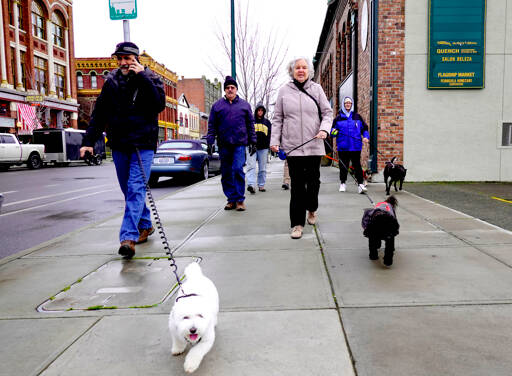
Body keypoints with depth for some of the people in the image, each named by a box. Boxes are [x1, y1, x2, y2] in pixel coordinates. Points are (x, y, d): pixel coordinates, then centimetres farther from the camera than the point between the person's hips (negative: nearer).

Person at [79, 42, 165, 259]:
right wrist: (89, 141, 5)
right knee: (128, 190, 12)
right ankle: (145, 225, 30)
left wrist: (142, 76, -18)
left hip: (143, 144, -4)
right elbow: (99, 113, 11)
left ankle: (129, 237, -17)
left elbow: (159, 104, -17)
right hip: (119, 144, 5)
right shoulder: (112, 81, 9)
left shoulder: (151, 79, 1)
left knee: (136, 188, -14)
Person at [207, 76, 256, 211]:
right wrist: (210, 141, -2)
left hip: (240, 144, -2)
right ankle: (231, 199, 16)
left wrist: (253, 142, 7)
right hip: (223, 145, 2)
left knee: (238, 169, -14)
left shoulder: (244, 105, 11)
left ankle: (240, 199, -5)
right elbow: (212, 125, 8)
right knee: (226, 173, 5)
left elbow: (250, 124, 12)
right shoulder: (217, 105, 10)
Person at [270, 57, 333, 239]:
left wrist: (324, 129, -9)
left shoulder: (316, 89, 9)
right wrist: (274, 140, 1)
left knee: (313, 180, 5)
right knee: (297, 184, -1)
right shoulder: (284, 91, 8)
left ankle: (311, 209, 35)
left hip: (314, 145, 1)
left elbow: (327, 112, 10)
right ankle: (297, 223, 6)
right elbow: (277, 118, 10)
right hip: (292, 146, -1)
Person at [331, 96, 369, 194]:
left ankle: (360, 184, 1)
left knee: (357, 165, -1)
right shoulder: (338, 118, 7)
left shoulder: (357, 117, 9)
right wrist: (333, 132, -12)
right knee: (343, 166, 7)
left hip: (356, 146, 0)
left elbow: (364, 128, 15)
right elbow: (332, 130, 11)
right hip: (343, 147, 0)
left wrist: (366, 136, -1)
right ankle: (343, 183, 21)